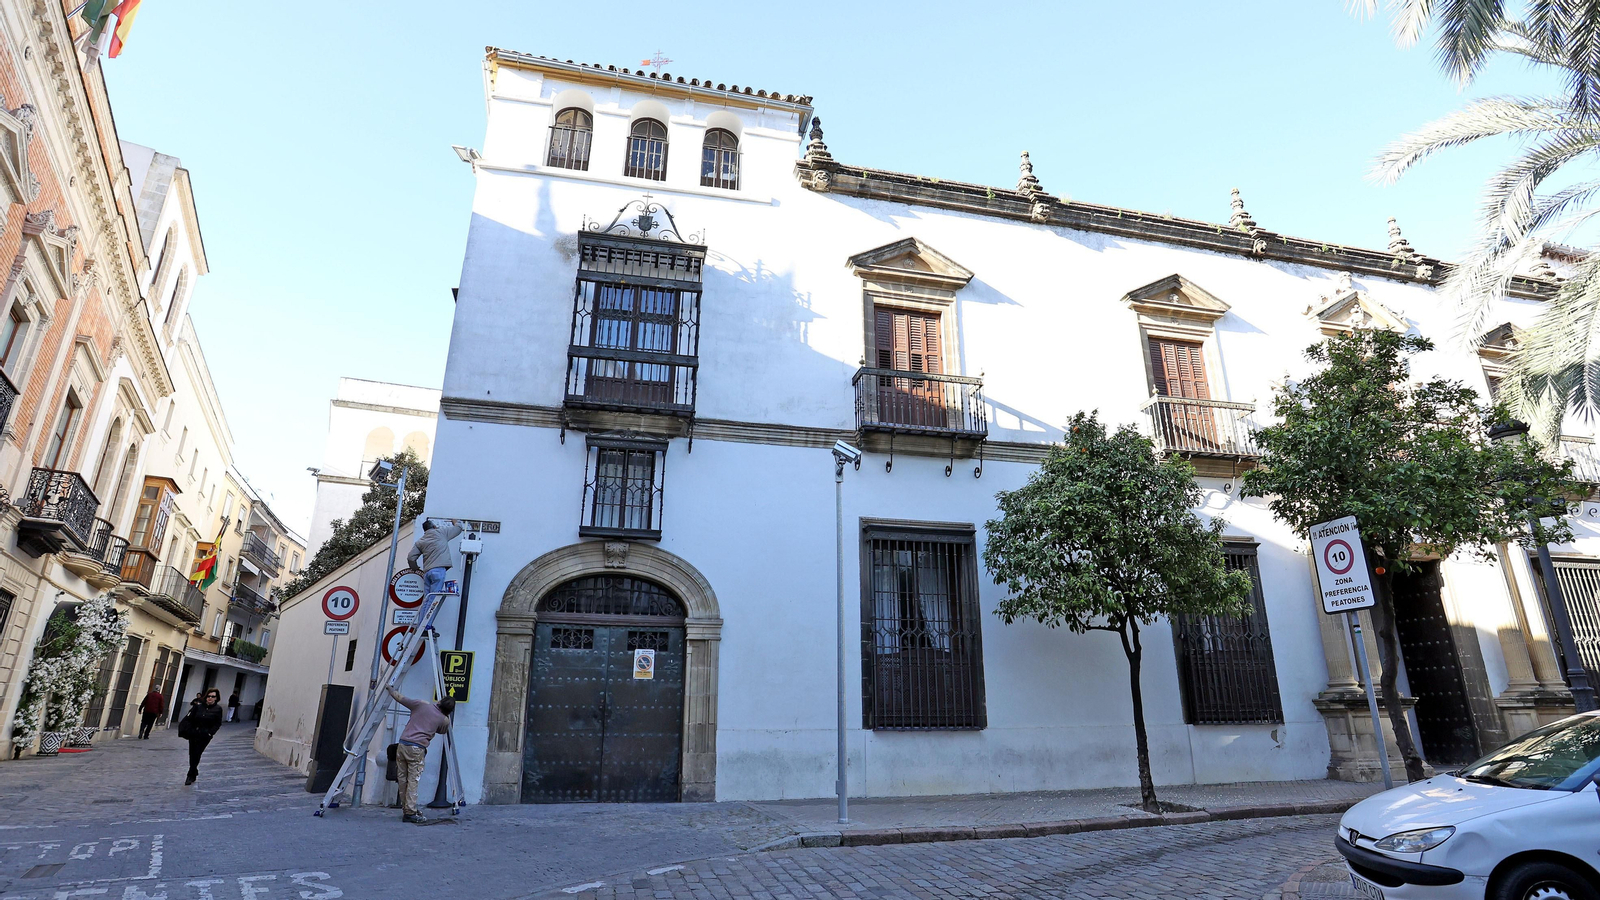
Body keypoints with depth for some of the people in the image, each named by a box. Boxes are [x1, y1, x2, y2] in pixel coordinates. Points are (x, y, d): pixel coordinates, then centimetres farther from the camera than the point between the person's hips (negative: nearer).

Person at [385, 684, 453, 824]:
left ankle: (406, 810, 17)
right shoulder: (445, 721, 4)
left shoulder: (422, 705, 8)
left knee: (403, 779, 10)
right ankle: (410, 813, -6)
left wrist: (390, 689, 34)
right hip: (417, 749, -3)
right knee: (413, 781, -2)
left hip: (402, 744, 3)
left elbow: (399, 698, 16)